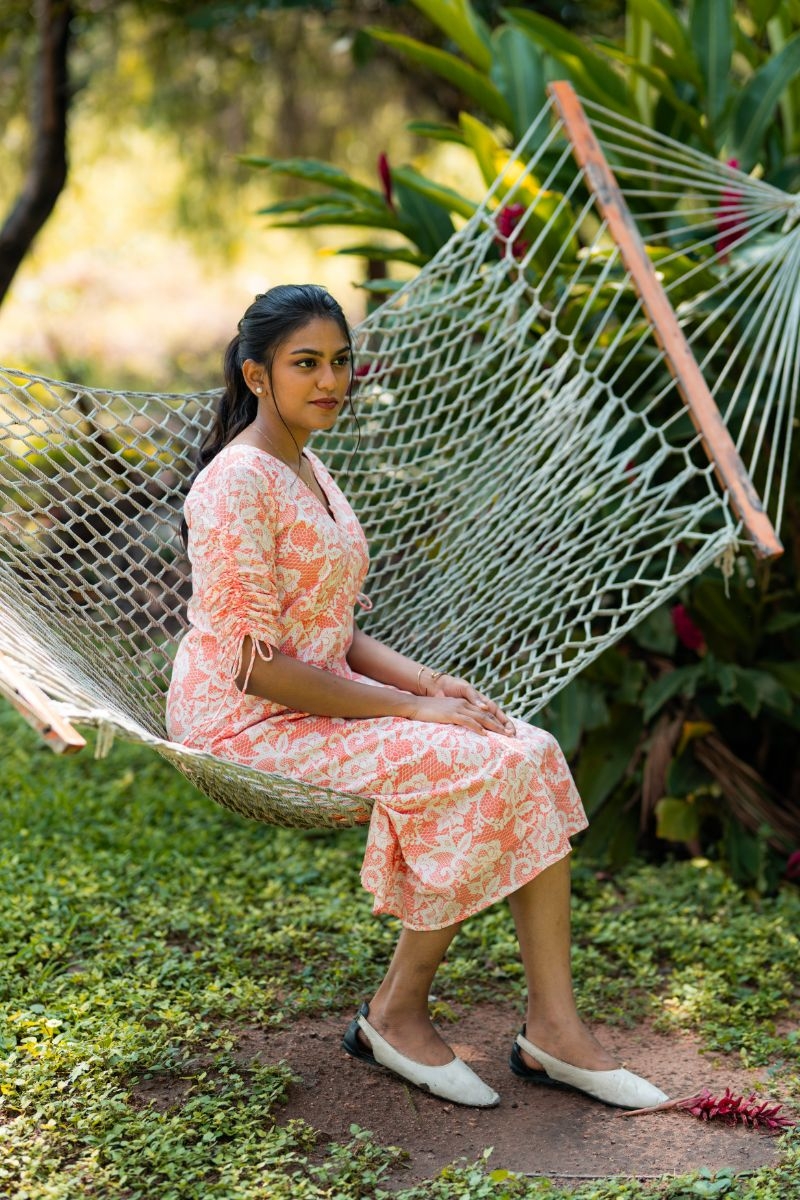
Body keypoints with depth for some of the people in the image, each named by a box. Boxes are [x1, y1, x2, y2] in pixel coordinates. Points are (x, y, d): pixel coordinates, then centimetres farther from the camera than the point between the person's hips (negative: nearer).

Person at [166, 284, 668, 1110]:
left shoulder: (309, 470, 15)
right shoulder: (237, 484, -15)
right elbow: (251, 665, -20)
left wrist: (426, 681, 0)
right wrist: (407, 708, -18)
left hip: (323, 699, 9)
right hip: (248, 725, -9)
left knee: (535, 755, -10)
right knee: (483, 773, -24)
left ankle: (553, 1027, -7)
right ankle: (397, 1013, -6)